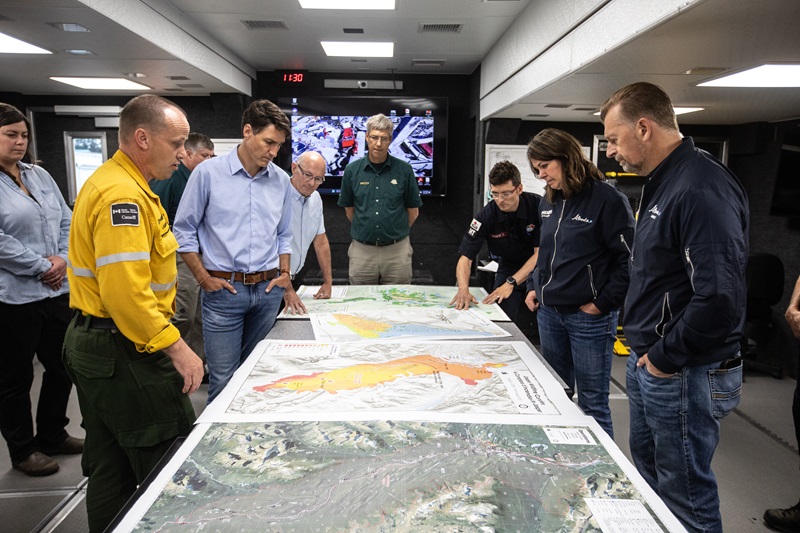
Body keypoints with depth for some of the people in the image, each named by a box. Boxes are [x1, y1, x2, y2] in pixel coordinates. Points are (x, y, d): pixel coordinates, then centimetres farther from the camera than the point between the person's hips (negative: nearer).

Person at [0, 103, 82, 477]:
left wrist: (63, 258, -4)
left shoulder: (40, 176, 11)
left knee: (62, 366, 17)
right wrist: (41, 267, -13)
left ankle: (53, 435, 36)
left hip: (57, 291, 7)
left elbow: (67, 221, 12)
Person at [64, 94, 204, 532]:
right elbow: (126, 293, -28)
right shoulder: (123, 195, -20)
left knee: (112, 470, 20)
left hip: (94, 345, 11)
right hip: (122, 352, -11)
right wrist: (177, 348, -22)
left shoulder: (113, 182, 14)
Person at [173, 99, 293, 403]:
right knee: (223, 379, 0)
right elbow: (184, 230, 0)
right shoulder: (208, 173, -5)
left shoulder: (281, 180, 7)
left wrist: (284, 273, 5)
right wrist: (203, 278, -5)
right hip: (223, 290, -4)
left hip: (268, 290, 4)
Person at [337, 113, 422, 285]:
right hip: (362, 250, 1)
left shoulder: (404, 170, -2)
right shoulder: (352, 171, 1)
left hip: (397, 250, -1)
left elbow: (413, 211, 7)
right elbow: (349, 209, 12)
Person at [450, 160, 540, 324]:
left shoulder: (538, 205, -22)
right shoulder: (486, 216, -19)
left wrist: (510, 283, -28)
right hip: (509, 266, 1)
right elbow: (465, 257, -19)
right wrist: (463, 289, -38)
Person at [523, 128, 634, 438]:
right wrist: (534, 286, 13)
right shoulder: (549, 201, 10)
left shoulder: (607, 199, -12)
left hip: (589, 316, -7)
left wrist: (603, 302, -14)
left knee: (592, 404, 2)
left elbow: (629, 258, -13)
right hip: (549, 311, 8)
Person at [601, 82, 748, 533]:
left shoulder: (702, 188, -22)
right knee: (648, 476, 25)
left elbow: (720, 297, -30)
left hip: (685, 375, -10)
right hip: (650, 363, 10)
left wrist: (665, 357, -18)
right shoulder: (664, 183, 10)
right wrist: (645, 348, 12)